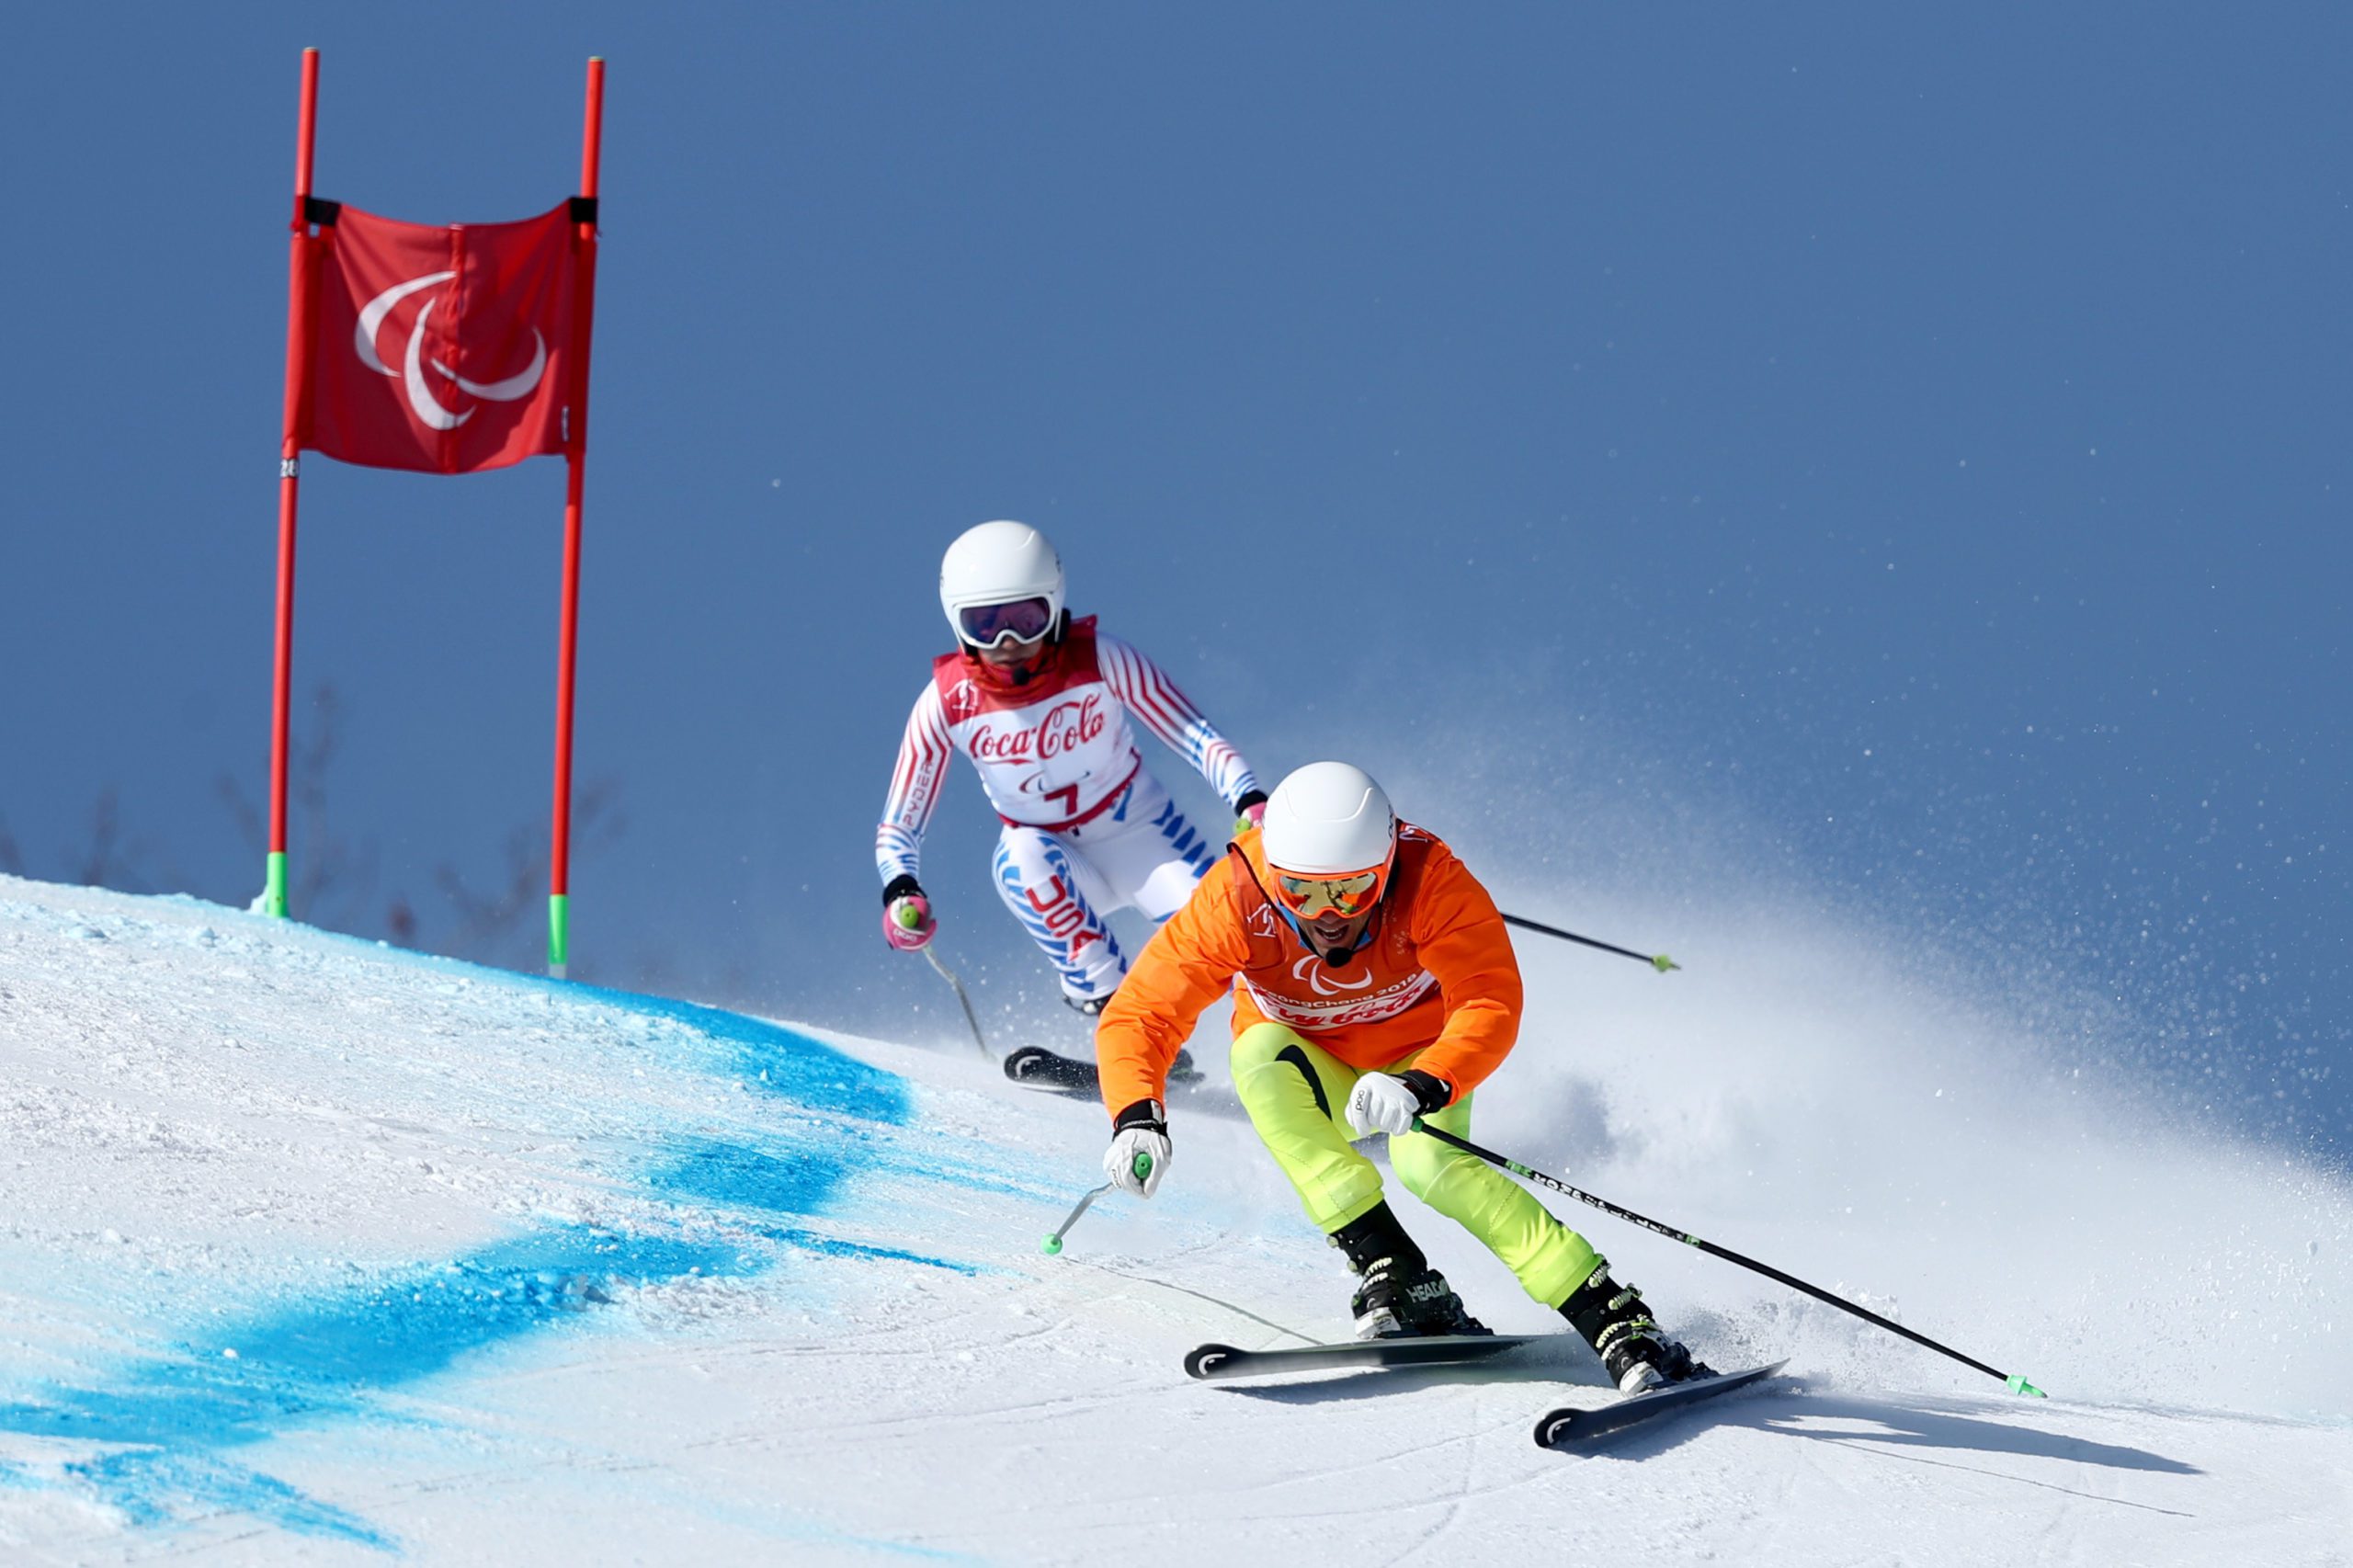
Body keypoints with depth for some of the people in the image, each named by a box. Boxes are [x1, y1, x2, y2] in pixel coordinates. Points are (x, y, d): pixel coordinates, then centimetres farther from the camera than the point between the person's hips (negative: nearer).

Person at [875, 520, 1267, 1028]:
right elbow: (898, 824, -11)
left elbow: (1196, 737, -20)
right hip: (1058, 863, 1)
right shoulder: (949, 703, -16)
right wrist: (901, 892, -32)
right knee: (1023, 857, -36)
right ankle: (1110, 1005, -26)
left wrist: (1250, 802, -40)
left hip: (1139, 836, 0)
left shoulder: (1098, 660, -20)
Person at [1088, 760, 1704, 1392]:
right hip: (1312, 1070, 2)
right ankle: (1391, 1270, -32)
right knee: (1262, 1054, -32)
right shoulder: (1235, 901, -28)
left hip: (1416, 1058, -2)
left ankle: (1614, 1317, -30)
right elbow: (1139, 1014, -26)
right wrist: (1137, 1119, -45)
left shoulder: (1430, 879, -30)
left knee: (1428, 1163, -32)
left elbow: (1490, 1007, -36)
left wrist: (1422, 1088, -55)